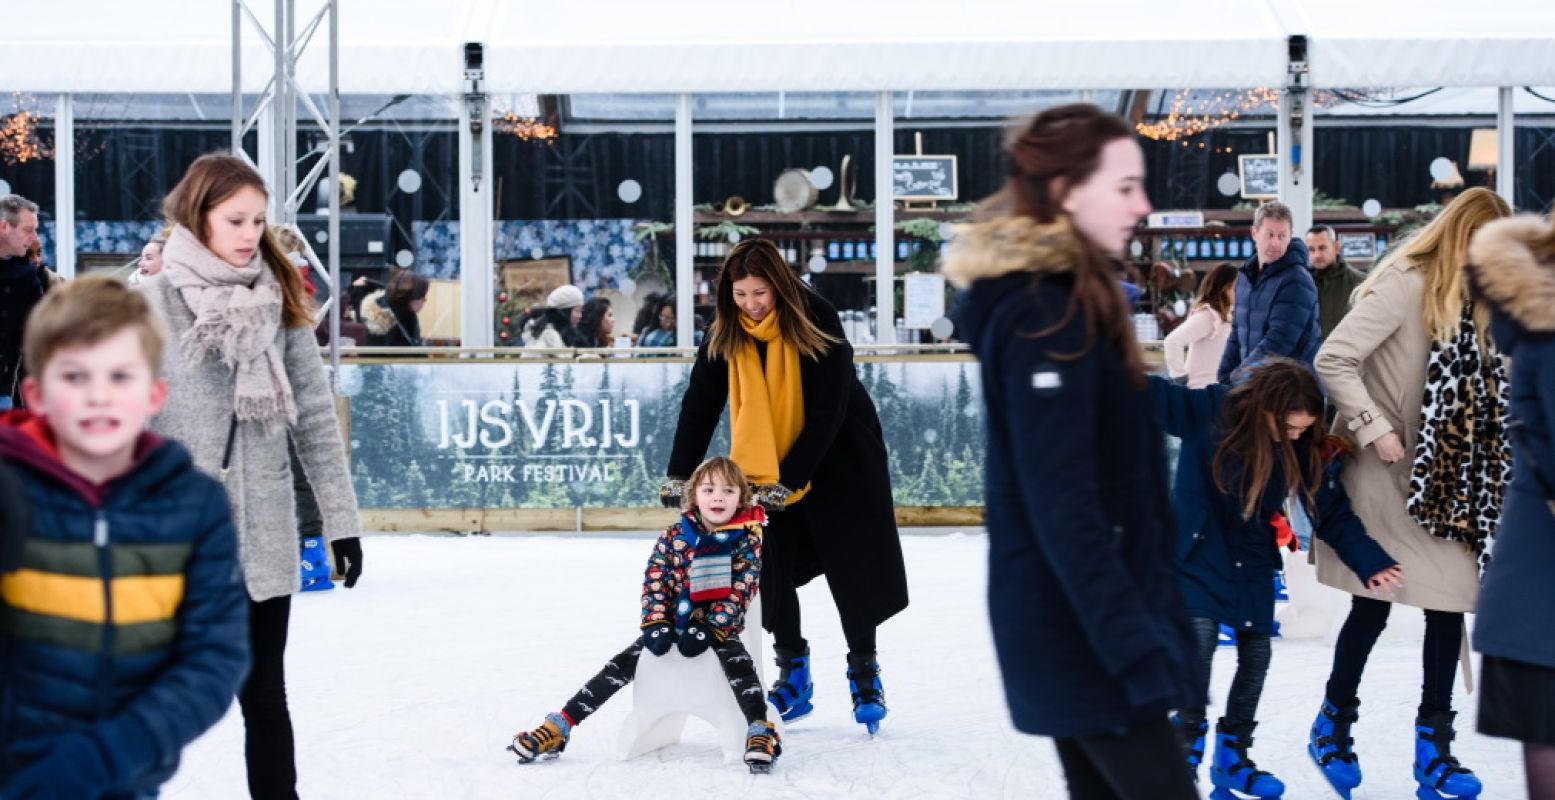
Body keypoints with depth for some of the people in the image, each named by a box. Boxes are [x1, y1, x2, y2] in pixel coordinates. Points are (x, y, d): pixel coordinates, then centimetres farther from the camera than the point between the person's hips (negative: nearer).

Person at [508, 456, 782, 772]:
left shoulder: (747, 539, -4)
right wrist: (656, 625, -13)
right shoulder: (673, 537, 1)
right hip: (673, 624, 2)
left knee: (738, 662, -32)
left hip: (719, 627, -2)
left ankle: (760, 732, -46)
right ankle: (558, 728, -11)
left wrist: (710, 629, -19)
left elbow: (739, 591, -10)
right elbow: (653, 583, 1)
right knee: (622, 665, -10)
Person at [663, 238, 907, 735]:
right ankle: (793, 675, 11)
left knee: (853, 569, -2)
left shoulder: (817, 324, -22)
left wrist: (788, 482, -27)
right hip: (768, 466, 4)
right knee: (772, 571, -3)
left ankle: (864, 673, 13)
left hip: (840, 461, -4)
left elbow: (827, 413, -24)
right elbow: (700, 404, -6)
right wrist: (679, 477, -14)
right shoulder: (726, 335, -8)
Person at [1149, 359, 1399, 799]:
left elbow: (1331, 511, -9)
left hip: (1251, 561, 4)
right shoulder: (1208, 411, -25)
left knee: (1256, 652, 5)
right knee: (1200, 638, -16)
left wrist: (1371, 562, -17)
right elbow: (1152, 395, -23)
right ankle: (1187, 746, 4)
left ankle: (1232, 757, 24)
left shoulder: (1305, 447, -14)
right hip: (1198, 552, -4)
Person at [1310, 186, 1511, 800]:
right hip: (1388, 475, -7)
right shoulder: (1404, 286, -15)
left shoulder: (1465, 300, 11)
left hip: (1442, 481, 7)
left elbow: (1475, 391, 13)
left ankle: (1433, 748, 10)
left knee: (1450, 604, 2)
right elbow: (1333, 360, -21)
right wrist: (1374, 429, -20)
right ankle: (1335, 722, 25)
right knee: (1373, 606, 4)